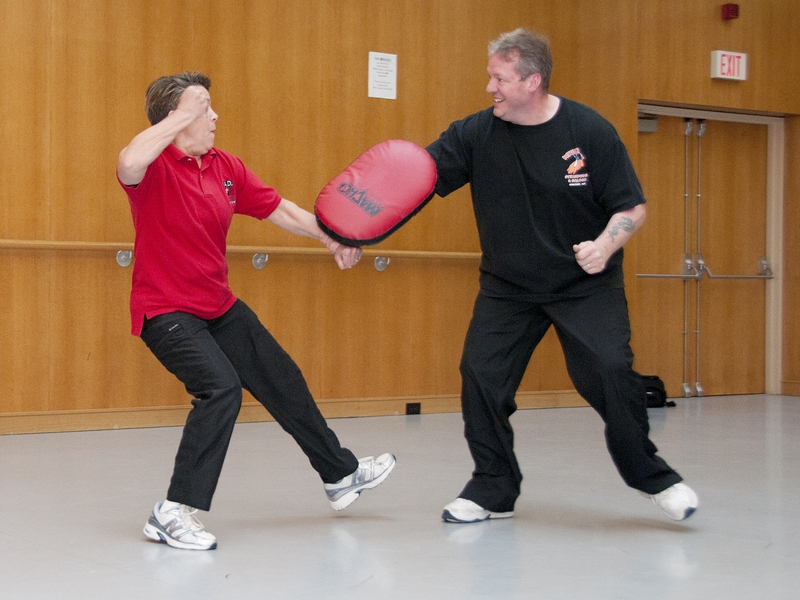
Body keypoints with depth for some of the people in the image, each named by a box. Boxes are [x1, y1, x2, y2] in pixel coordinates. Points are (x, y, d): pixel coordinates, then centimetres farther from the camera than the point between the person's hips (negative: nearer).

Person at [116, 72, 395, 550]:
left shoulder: (226, 167, 2)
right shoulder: (155, 166, -18)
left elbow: (280, 209, 10)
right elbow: (128, 164, -43)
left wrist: (331, 238, 2)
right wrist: (181, 116, -34)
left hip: (220, 307, 8)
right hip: (165, 311, -8)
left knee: (283, 382, 17)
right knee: (221, 389, -29)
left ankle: (341, 475, 38)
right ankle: (175, 513, -20)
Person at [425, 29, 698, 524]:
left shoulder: (590, 131, -14)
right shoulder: (476, 134, -8)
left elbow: (633, 208, -9)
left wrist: (605, 246, -28)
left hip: (587, 284, -3)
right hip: (507, 287, 3)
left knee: (610, 370, -17)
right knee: (480, 373, -7)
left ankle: (651, 475, 7)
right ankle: (493, 490, 12)